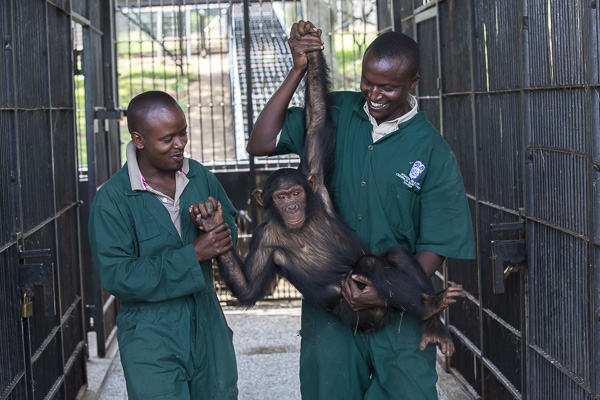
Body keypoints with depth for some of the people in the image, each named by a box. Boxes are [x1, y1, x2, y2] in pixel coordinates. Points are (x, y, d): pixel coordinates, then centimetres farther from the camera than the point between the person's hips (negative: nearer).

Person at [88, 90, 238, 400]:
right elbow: (116, 277, -20)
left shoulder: (199, 176, 2)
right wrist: (191, 256, -24)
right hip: (151, 342, -5)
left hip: (208, 329, 6)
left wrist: (218, 229, -15)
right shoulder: (113, 199, -15)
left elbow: (231, 226, 11)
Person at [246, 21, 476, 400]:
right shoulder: (336, 114, 0)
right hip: (327, 297, 2)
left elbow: (436, 245, -5)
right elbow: (261, 144, -6)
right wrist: (298, 71, -11)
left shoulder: (432, 151, -7)